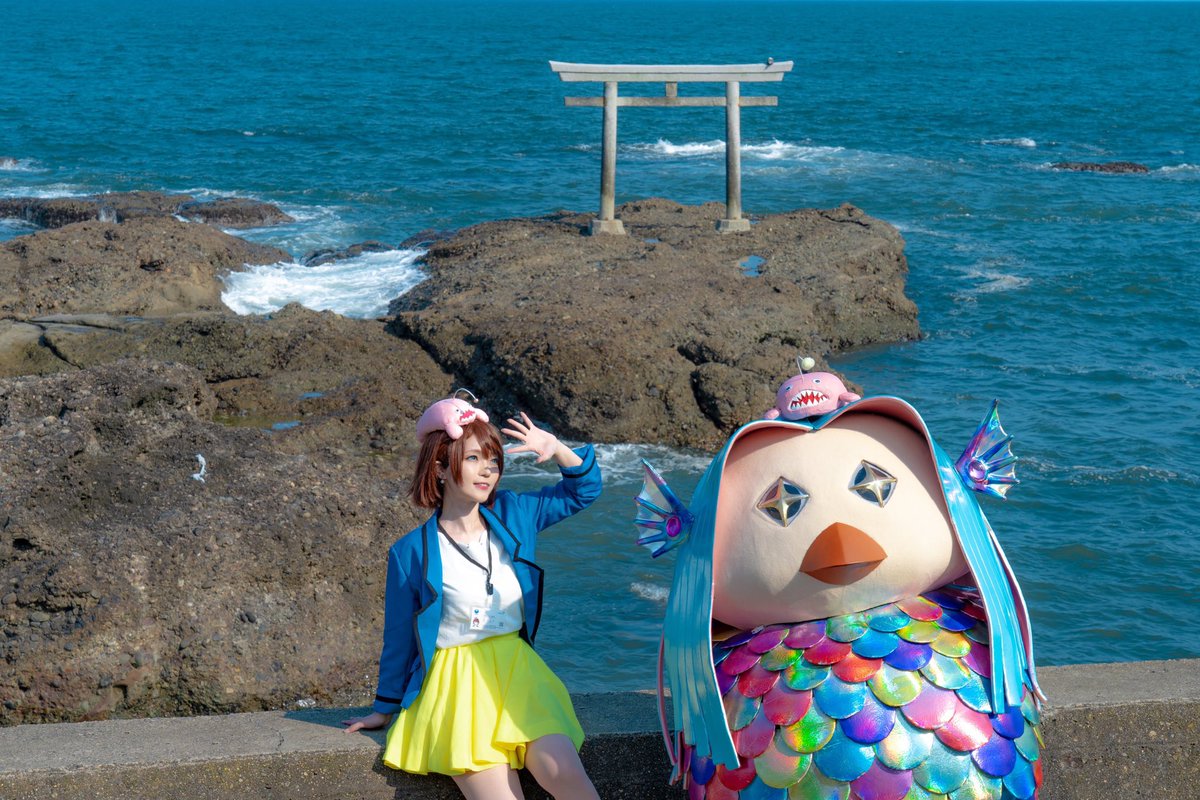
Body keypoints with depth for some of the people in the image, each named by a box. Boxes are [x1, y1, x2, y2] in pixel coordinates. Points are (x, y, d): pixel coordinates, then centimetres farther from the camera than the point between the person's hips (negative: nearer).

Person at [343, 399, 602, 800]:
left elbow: (583, 490, 16)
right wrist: (385, 708, 16)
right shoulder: (411, 553, -4)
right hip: (457, 687, -3)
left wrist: (557, 449, -2)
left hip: (517, 673, 3)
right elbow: (399, 638, 7)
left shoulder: (513, 515, 5)